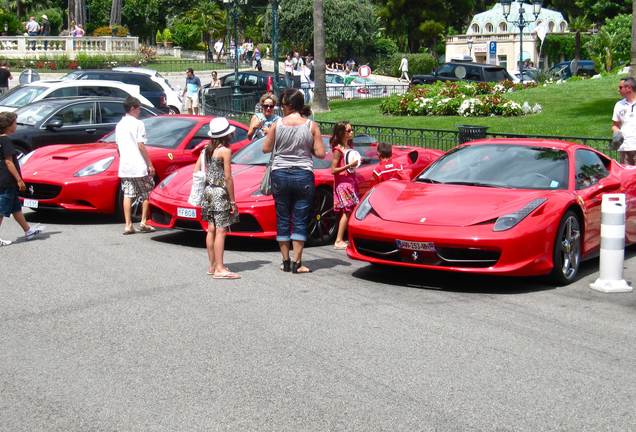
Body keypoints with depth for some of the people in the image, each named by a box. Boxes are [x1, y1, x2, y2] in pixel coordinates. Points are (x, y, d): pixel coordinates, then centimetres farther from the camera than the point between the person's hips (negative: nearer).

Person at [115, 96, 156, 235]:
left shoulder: (119, 125, 12)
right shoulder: (138, 124, -9)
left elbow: (118, 147, 15)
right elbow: (141, 146, -13)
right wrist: (150, 164, -9)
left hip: (124, 167, 6)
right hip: (139, 166, -6)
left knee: (127, 195, 5)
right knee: (146, 194, 8)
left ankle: (128, 225, 2)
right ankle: (143, 222, 7)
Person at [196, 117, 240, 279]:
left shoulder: (207, 149, 9)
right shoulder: (225, 151, -12)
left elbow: (196, 171, 10)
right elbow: (227, 178, -14)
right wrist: (233, 201, -10)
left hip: (208, 191, 8)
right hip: (220, 193, -8)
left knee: (211, 229, 12)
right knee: (220, 231, -7)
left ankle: (212, 265, 18)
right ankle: (219, 269, -9)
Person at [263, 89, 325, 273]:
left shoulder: (277, 125, -4)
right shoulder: (311, 126, -5)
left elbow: (266, 148, 4)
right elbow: (320, 153, -5)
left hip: (280, 175, 1)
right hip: (303, 175, -1)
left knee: (282, 219, 11)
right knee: (300, 220, 4)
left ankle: (285, 261, 15)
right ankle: (297, 263, 2)